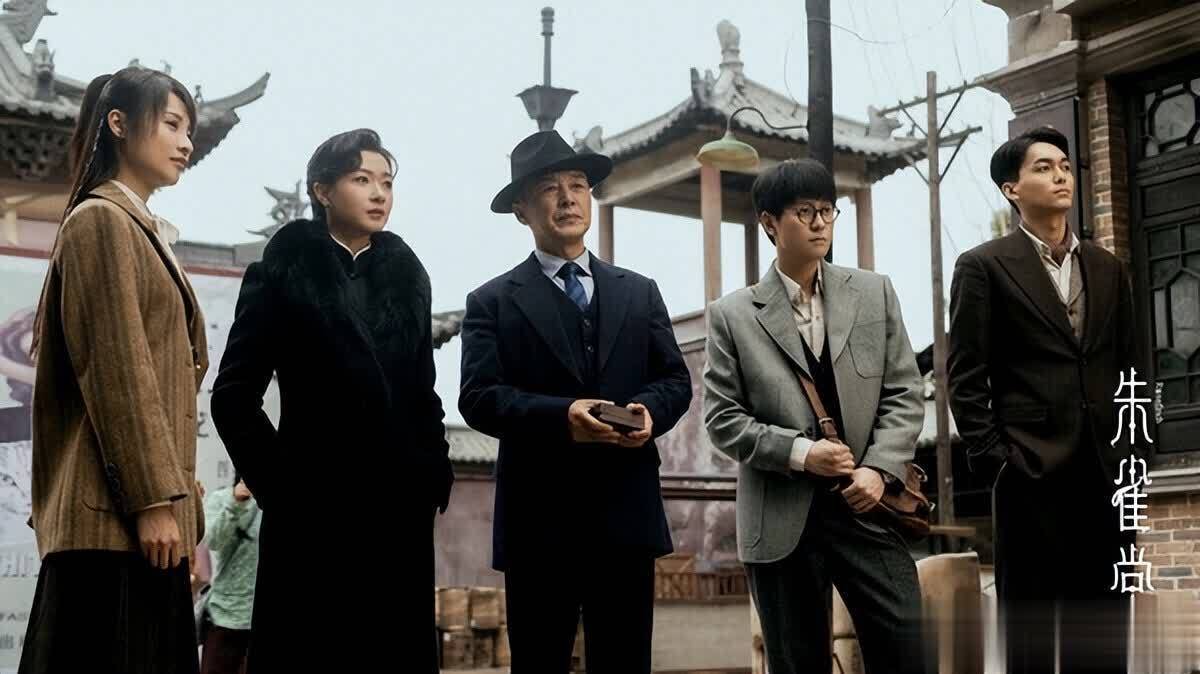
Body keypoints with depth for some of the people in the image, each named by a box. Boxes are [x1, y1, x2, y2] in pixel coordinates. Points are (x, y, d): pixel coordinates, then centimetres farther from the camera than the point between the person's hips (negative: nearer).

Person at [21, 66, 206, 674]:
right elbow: (116, 370, -15)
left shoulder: (143, 231, 22)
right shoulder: (101, 221, -6)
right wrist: (153, 499, -18)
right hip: (117, 515, -9)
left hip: (147, 512, 9)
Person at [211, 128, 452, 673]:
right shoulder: (281, 274, -1)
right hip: (315, 509, -4)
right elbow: (233, 396, -4)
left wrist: (435, 475, 6)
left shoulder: (407, 276, 13)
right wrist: (277, 484, -8)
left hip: (400, 508, 4)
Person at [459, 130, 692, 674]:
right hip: (537, 518, -2)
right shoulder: (493, 301, 4)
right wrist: (561, 416, -23)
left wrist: (650, 410, -12)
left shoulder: (640, 292, 16)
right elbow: (479, 398, -7)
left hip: (626, 513, 3)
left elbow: (676, 379, 11)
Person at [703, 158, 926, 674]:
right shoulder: (733, 315, 1)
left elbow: (904, 394, 5)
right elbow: (722, 419, -2)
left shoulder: (875, 294, 7)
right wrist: (800, 452, -15)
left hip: (866, 505, 1)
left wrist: (879, 469, -10)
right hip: (781, 519, -1)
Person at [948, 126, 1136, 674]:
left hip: (1104, 473, 4)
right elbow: (966, 378, -3)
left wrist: (1130, 459, 10)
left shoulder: (1108, 269, 15)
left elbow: (1126, 371, 16)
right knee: (1029, 628, 2)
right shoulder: (983, 266, 0)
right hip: (1031, 471, -4)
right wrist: (992, 460, -9)